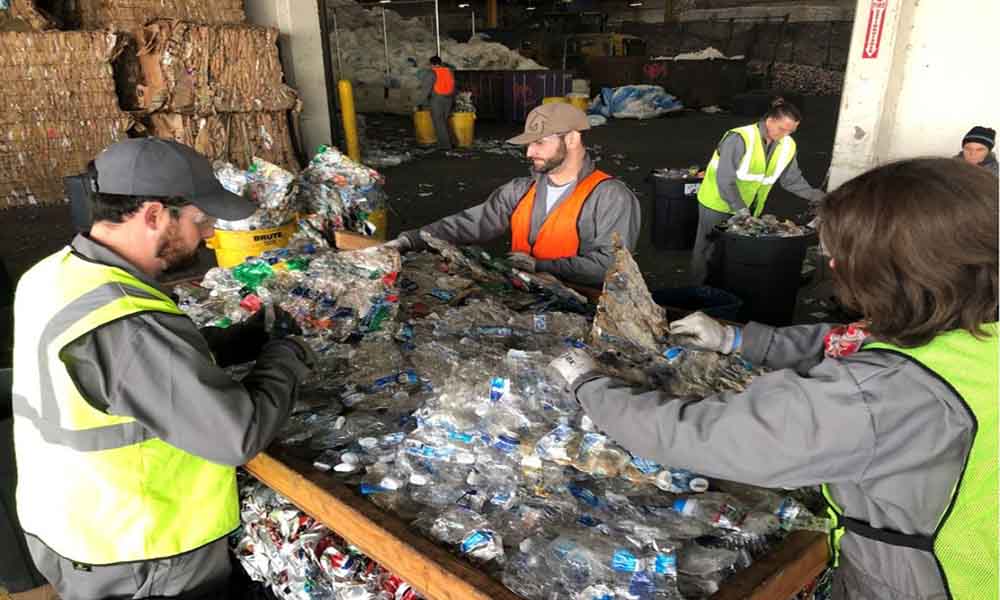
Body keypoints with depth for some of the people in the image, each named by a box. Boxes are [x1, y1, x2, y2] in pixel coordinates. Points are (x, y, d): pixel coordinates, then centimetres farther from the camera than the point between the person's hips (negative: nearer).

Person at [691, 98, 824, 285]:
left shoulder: (787, 146, -4)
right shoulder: (740, 139, -25)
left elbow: (792, 179, 5)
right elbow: (725, 180, -27)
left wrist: (815, 196, -7)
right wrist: (741, 210, -30)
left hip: (747, 210, 5)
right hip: (717, 204, -5)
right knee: (707, 251, 7)